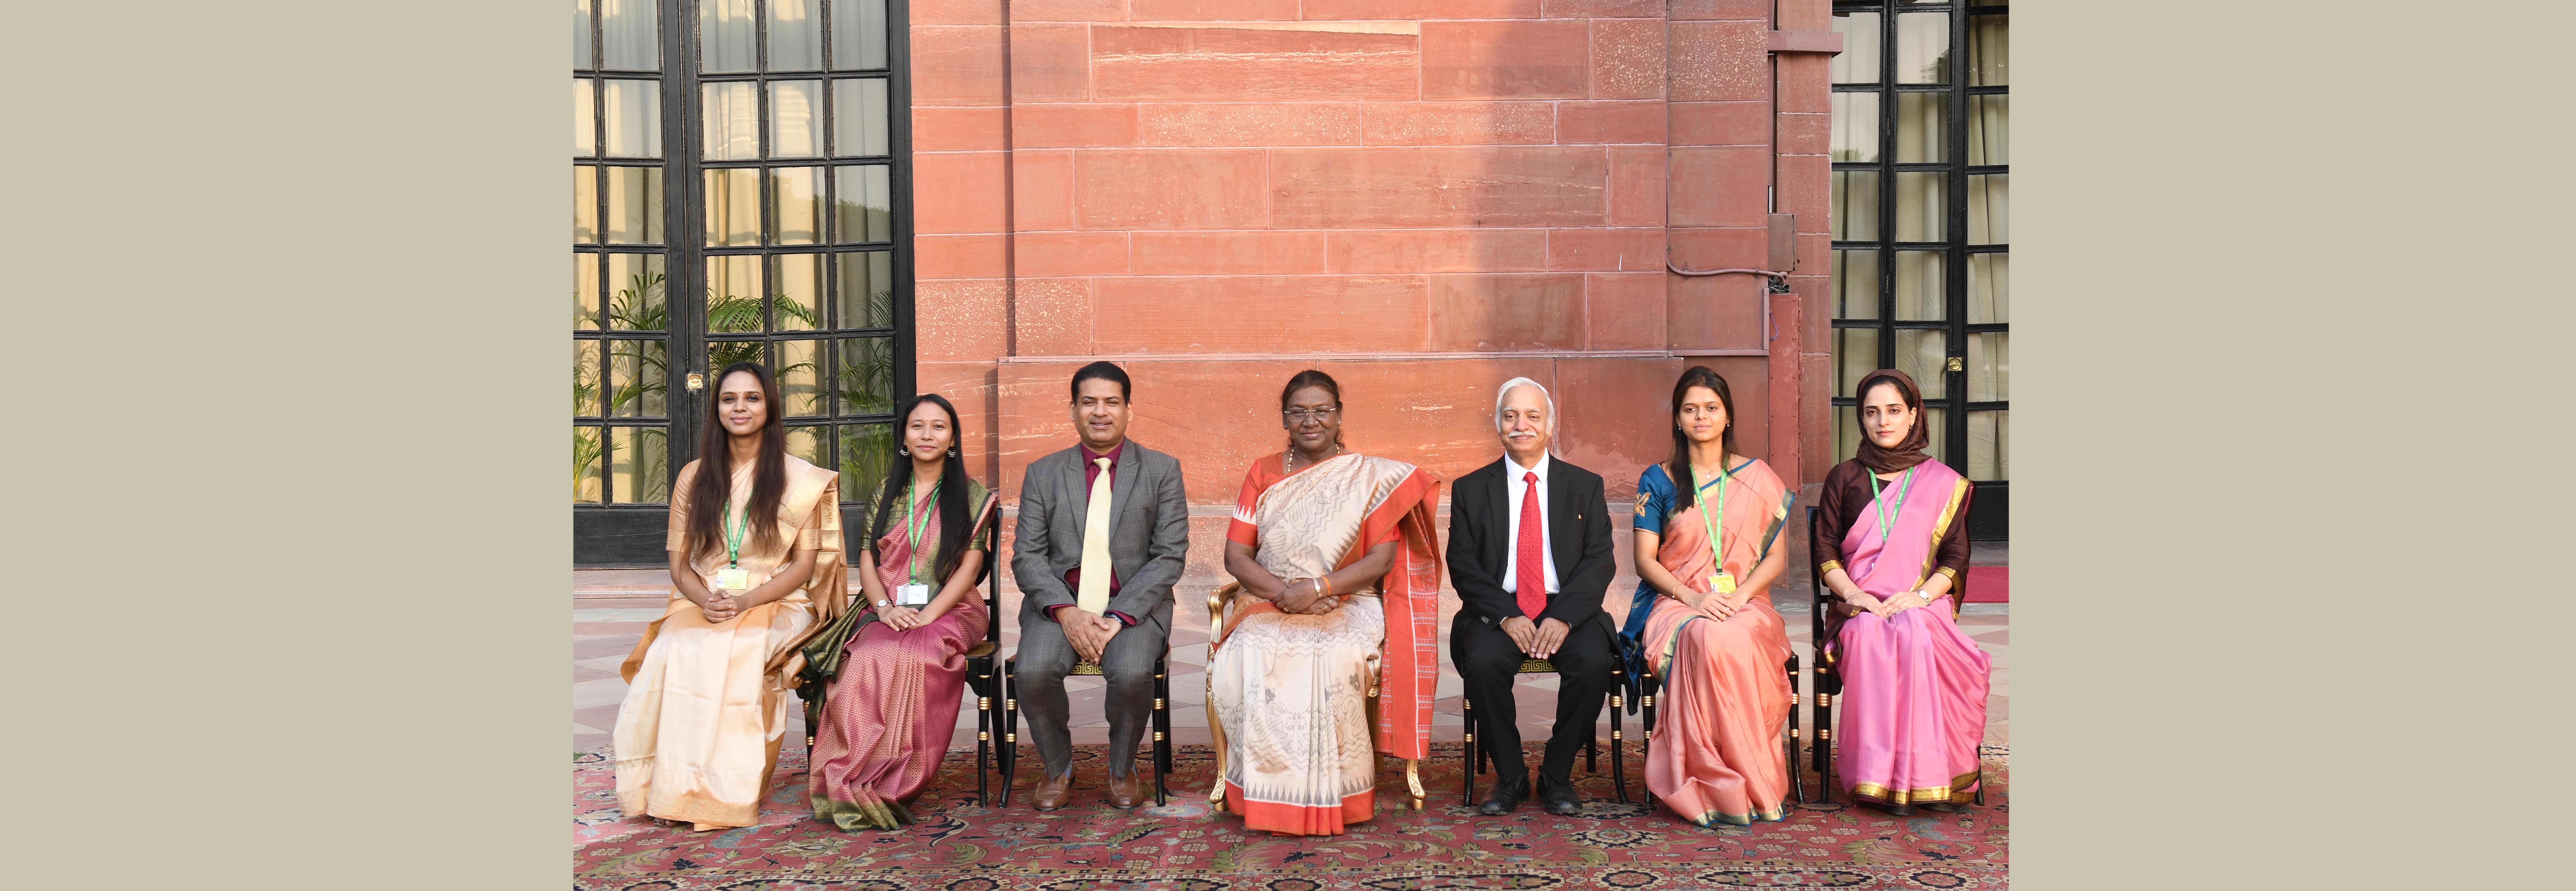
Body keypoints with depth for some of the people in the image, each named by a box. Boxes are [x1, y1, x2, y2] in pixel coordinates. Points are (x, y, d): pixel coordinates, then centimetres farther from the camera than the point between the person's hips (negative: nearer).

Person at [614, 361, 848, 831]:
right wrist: (706, 599, -12)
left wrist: (746, 601, -16)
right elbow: (679, 563, 11)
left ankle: (728, 791, -25)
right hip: (702, 604, 3)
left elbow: (804, 567, -1)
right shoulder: (694, 478, 14)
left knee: (736, 653, -35)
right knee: (670, 653, -31)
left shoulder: (801, 480, 5)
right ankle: (669, 787, -23)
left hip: (776, 605, -3)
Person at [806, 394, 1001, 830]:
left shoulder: (973, 497, 8)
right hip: (886, 613, 3)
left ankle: (890, 786, -30)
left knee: (916, 658, -37)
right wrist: (886, 608, -9)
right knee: (866, 659, -33)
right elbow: (867, 561, 11)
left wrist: (927, 615, -15)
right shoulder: (884, 494, 18)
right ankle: (857, 786, -31)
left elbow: (970, 566, -1)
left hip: (949, 611, -2)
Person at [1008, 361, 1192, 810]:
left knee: (1132, 673, -31)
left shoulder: (1162, 471, 5)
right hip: (1059, 603, 2)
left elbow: (1170, 556, -1)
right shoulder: (1043, 474, 10)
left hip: (1135, 603, -1)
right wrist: (1067, 612, -15)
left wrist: (1119, 617, -14)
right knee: (1033, 672, -27)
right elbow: (1027, 557, 4)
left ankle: (1122, 770, 0)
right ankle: (1057, 769, 2)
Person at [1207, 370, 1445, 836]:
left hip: (1346, 605, -2)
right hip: (1268, 603, 2)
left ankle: (1329, 794, -21)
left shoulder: (1371, 477, 6)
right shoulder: (1262, 474, 13)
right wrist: (1284, 593, -13)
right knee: (1247, 660, -32)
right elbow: (1236, 555, 6)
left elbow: (1382, 559, -3)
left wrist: (1318, 588, -17)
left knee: (1332, 662, -36)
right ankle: (1263, 792, -21)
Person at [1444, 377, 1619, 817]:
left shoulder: (1585, 485, 10)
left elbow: (1600, 561, 2)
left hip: (1568, 611, 0)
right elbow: (1463, 565, 1)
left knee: (1593, 661, -30)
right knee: (1483, 661, -31)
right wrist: (1507, 617, -15)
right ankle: (1510, 776, -9)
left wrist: (1564, 617, -15)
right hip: (1498, 612, 0)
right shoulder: (1471, 489, 9)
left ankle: (1557, 777, -8)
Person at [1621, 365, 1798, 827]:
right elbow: (1646, 560, 3)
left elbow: (1776, 556, 7)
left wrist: (1739, 596, -12)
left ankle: (1727, 784, -26)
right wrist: (1692, 597, -14)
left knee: (1733, 640, -36)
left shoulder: (1758, 478, 10)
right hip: (1676, 603, 0)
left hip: (1745, 604, 1)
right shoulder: (1658, 481, 8)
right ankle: (1751, 788, -29)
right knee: (1705, 640, -36)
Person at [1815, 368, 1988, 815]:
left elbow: (1956, 557, 7)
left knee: (1916, 636, -37)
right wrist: (1854, 594, -10)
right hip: (1860, 609, 0)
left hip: (1923, 607, 0)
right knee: (1870, 637, -36)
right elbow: (1825, 551, 9)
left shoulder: (1943, 483, 14)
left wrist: (1920, 596, -11)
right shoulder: (1844, 479, 15)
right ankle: (1881, 776, -32)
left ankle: (1925, 774, -30)